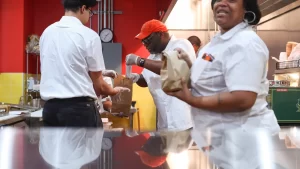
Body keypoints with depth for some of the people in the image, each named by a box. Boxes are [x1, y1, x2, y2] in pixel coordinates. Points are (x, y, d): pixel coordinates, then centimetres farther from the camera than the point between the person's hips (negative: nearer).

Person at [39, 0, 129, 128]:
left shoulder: (47, 32, 10)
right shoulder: (88, 35, -8)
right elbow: (98, 84, -3)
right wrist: (113, 91, 18)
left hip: (51, 107, 6)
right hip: (79, 107, -6)